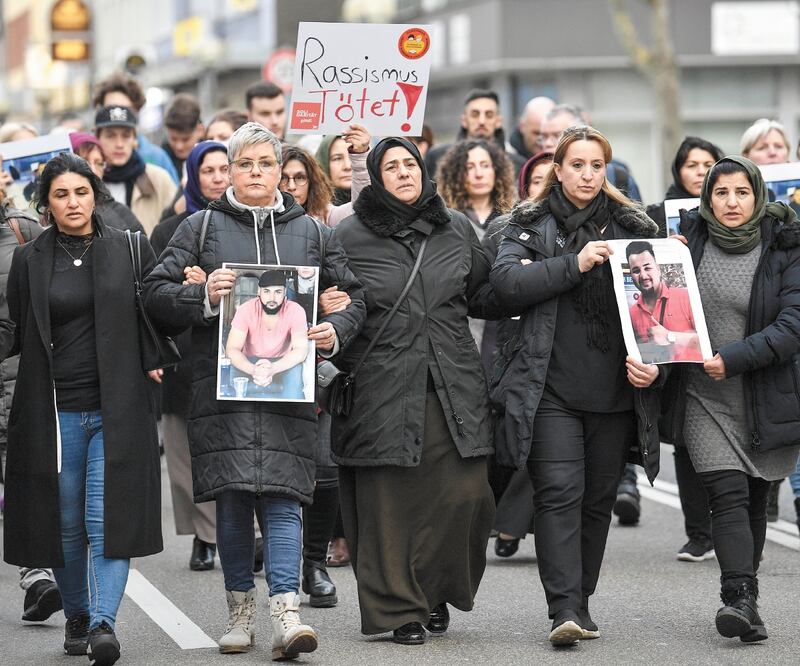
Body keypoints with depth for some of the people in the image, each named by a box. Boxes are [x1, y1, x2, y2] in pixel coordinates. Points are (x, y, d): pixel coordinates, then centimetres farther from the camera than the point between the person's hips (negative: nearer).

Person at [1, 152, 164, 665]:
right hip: (55, 410, 2)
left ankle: (103, 623, -13)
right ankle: (76, 617, 24)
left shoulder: (131, 249, 4)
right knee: (65, 522, 8)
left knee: (107, 517, -11)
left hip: (117, 407, -1)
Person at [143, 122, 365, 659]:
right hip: (221, 385, 0)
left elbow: (353, 296, 18)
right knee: (232, 498, -2)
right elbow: (156, 293, 5)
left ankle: (287, 614, -17)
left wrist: (336, 332, -2)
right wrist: (203, 297, -13)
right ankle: (240, 612, 10)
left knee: (282, 497, -9)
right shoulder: (202, 227, 9)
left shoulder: (311, 232, 14)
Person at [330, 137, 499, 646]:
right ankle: (398, 608, 9)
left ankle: (437, 591, 17)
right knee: (390, 499, -3)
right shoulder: (349, 237, 3)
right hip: (382, 388, -2)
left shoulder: (457, 229, 12)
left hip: (453, 384, 3)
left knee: (465, 494, -5)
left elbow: (480, 297, 21)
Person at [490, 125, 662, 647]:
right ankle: (565, 610, -16)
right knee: (560, 493, -12)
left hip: (616, 390, 3)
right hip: (552, 389, -3)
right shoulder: (531, 226, 6)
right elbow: (506, 281, -10)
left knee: (599, 498, 10)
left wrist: (654, 362, -5)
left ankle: (581, 602, 22)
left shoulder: (632, 228, 10)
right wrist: (575, 264, -17)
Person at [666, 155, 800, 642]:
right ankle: (742, 600, -22)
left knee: (756, 500, 9)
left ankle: (742, 597, 22)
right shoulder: (690, 241, 4)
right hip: (704, 397, 0)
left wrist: (735, 358, -19)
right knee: (728, 494, -14)